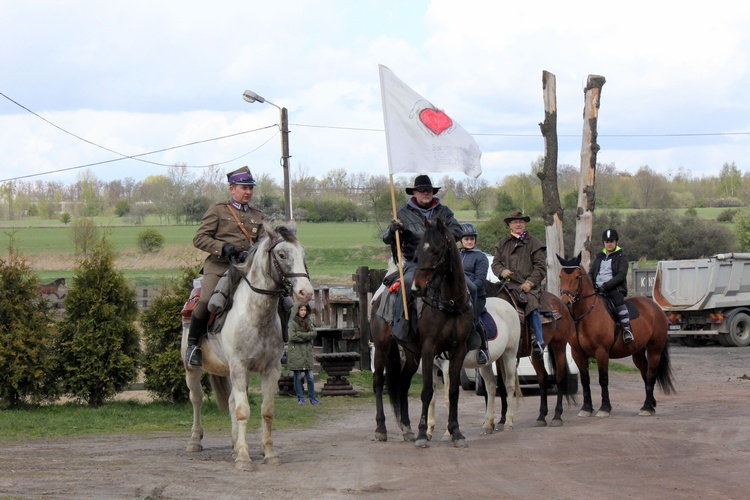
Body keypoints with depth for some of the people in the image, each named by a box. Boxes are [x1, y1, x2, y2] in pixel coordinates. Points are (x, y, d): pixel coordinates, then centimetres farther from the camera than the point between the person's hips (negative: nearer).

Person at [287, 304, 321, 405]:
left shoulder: (308, 322, 13)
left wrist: (300, 334, -11)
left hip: (307, 353, 4)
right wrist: (307, 338, -6)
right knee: (298, 377, 1)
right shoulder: (292, 323, -2)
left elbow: (314, 333, -1)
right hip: (296, 353, -4)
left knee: (310, 377, 2)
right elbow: (292, 337, -14)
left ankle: (312, 398, 8)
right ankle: (300, 399, 8)